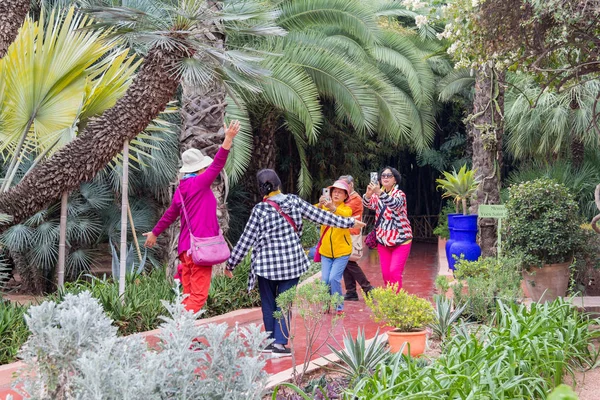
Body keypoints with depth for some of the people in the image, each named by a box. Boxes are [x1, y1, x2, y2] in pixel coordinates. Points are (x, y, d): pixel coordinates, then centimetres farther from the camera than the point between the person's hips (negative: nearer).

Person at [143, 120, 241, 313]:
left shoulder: (181, 189, 14)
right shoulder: (199, 183, -7)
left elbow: (170, 214, 27)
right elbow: (217, 165, -19)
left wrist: (155, 232, 42)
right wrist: (228, 139, -26)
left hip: (185, 247, 8)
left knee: (188, 295, 10)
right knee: (198, 296, -9)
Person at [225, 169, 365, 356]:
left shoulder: (260, 209, -9)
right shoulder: (294, 201, -2)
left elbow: (246, 240, -6)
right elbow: (319, 215, 4)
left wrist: (231, 263, 3)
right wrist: (348, 222, 15)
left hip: (266, 264, -2)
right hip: (292, 263, 2)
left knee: (268, 305, 13)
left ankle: (271, 340, 20)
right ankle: (279, 343, -3)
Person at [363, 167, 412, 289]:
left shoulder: (399, 194, -8)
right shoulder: (378, 194, 8)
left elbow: (395, 204, -32)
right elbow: (368, 204, -12)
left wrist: (379, 193, -49)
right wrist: (368, 194, -36)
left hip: (400, 239, -5)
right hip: (383, 239, 5)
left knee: (394, 272, -15)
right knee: (386, 273, 3)